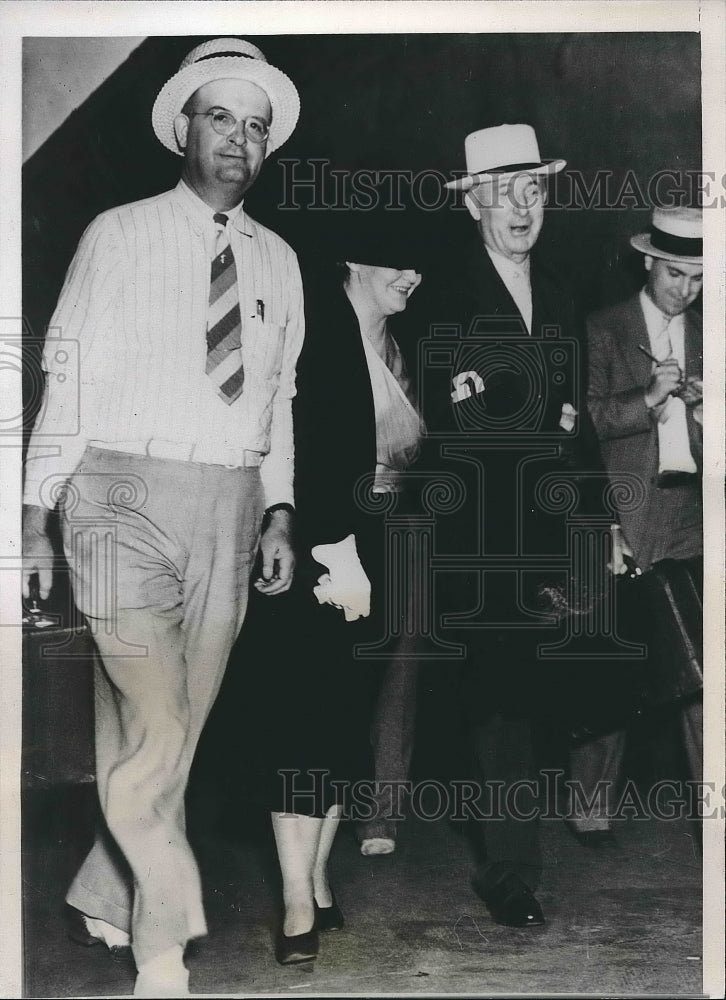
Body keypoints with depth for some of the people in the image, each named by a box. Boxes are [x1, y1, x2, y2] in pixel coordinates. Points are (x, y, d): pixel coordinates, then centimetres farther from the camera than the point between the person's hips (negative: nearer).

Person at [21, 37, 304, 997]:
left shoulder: (278, 261, 13)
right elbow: (70, 379, -1)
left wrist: (279, 511, 6)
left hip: (232, 506, 4)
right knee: (155, 732, -9)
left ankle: (103, 902, 28)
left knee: (176, 730, 9)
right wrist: (36, 511, -6)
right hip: (129, 495, -4)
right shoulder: (119, 236, 2)